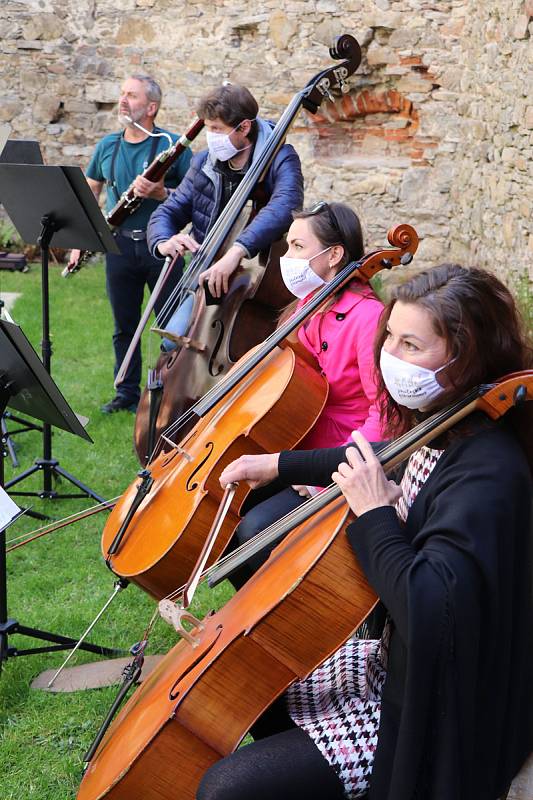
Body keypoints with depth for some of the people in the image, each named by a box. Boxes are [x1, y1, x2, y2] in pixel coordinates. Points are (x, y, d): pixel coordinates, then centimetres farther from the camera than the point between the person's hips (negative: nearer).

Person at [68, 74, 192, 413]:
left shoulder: (172, 144, -6)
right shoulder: (107, 146, 9)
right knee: (125, 326, 13)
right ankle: (127, 392, 25)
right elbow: (91, 190, 19)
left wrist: (162, 193, -25)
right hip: (120, 245, 5)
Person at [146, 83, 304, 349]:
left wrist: (238, 249, -50)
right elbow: (168, 213, 9)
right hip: (210, 280, 5)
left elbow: (285, 204, -36)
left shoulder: (279, 159, -14)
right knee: (174, 341, -13)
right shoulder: (204, 164, 4)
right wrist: (163, 242, -17)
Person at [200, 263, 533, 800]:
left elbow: (428, 606, -40)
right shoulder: (440, 434, 0)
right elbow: (378, 465, 24)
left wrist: (375, 514, -30)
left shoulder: (489, 473, -28)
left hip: (430, 713, -10)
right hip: (394, 661, 10)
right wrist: (281, 464, 23)